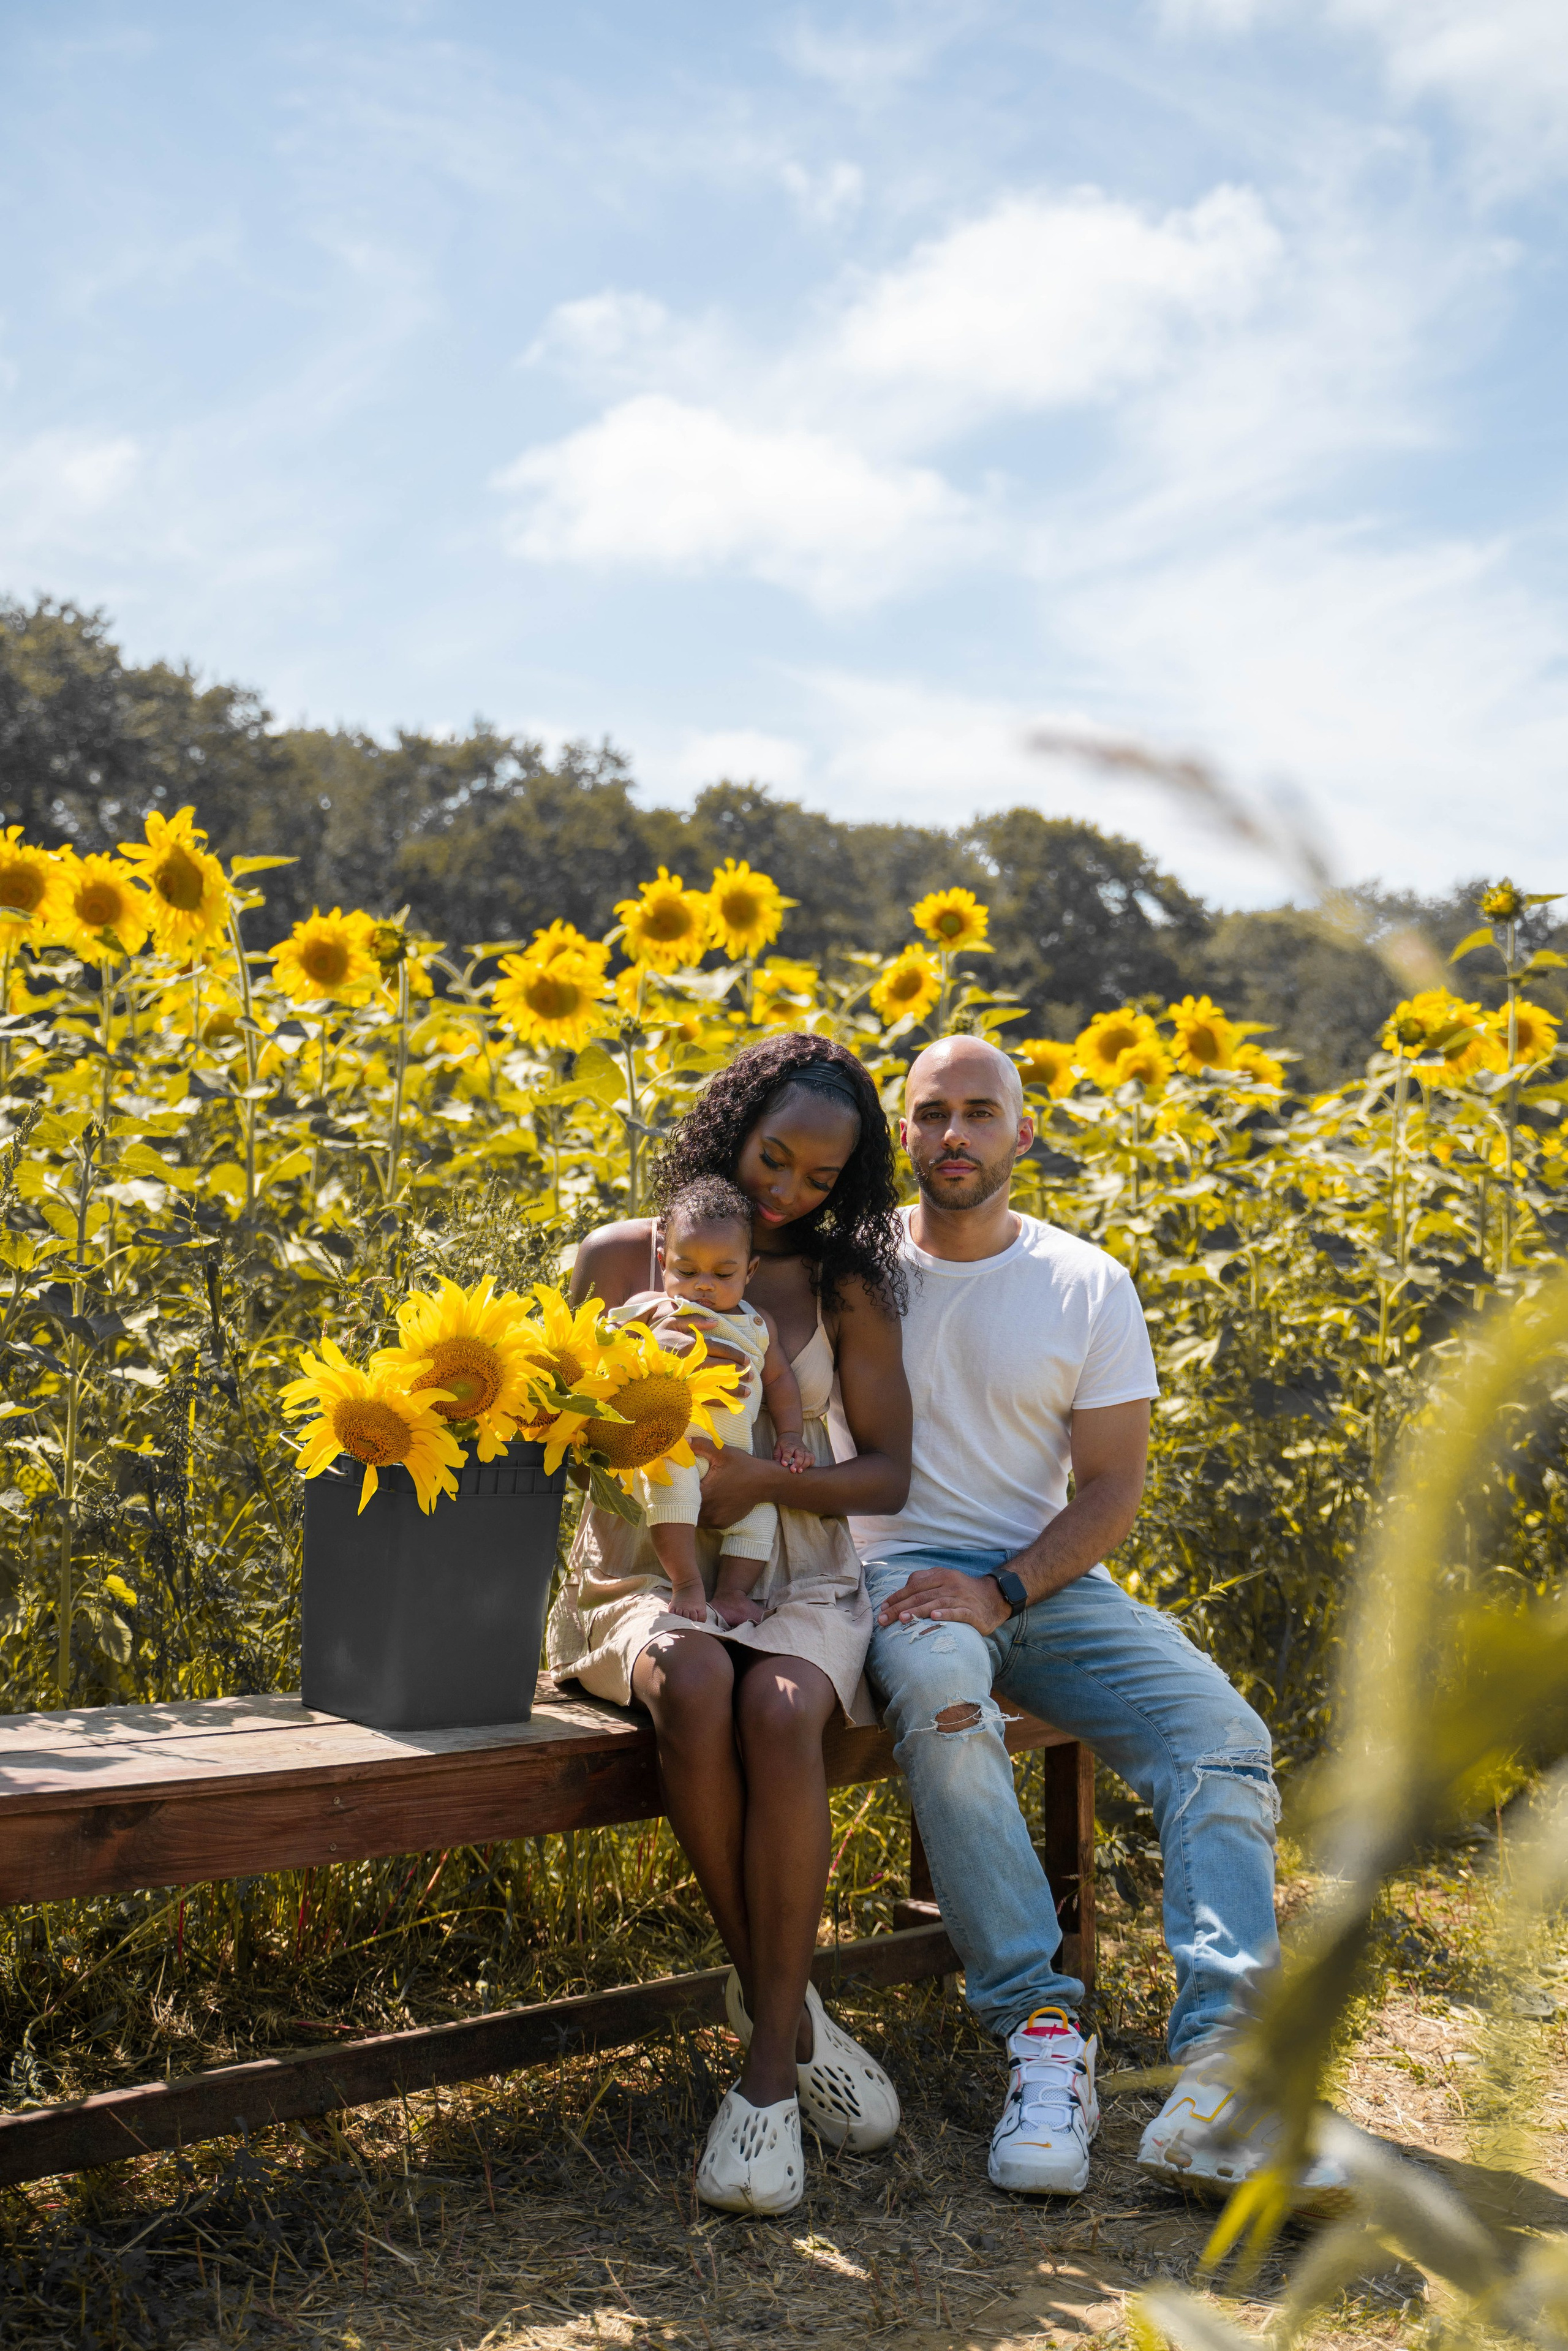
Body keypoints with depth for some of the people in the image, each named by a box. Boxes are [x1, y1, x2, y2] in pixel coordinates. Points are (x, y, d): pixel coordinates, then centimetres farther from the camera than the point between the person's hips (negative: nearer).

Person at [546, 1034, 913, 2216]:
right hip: (641, 1577, 0)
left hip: (800, 1585, 1)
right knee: (694, 1685, -37)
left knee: (777, 1709, -35)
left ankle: (770, 2067, -25)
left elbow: (888, 1475, 5)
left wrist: (770, 1478, -14)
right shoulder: (619, 1258, 6)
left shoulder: (846, 1287, 8)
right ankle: (782, 2003, -18)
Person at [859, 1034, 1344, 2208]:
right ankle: (1042, 2030, -32)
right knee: (945, 1707, -38)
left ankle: (1219, 2068, -33)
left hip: (1049, 1578, 3)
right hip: (899, 1570, -2)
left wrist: (999, 1590, -14)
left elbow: (1113, 1487, 3)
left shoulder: (1090, 1286, 5)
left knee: (1223, 1736, -23)